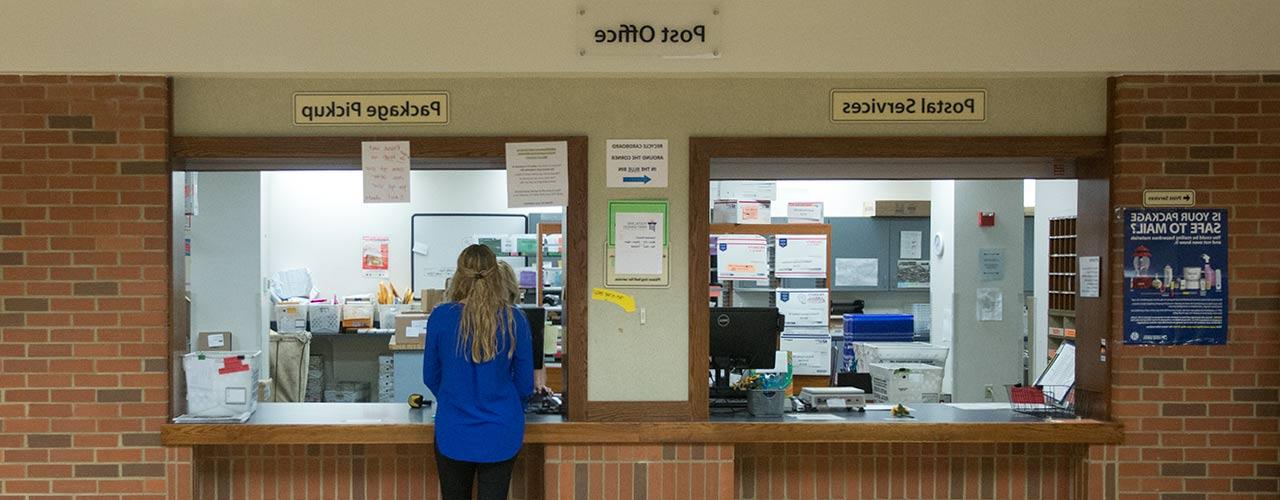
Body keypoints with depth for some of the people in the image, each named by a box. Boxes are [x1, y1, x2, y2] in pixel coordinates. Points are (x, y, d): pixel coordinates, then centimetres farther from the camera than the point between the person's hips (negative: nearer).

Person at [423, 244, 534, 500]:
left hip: (453, 433, 0)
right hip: (502, 434, 0)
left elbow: (431, 377, 3)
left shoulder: (440, 317, -9)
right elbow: (525, 382, 0)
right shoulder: (514, 320, -8)